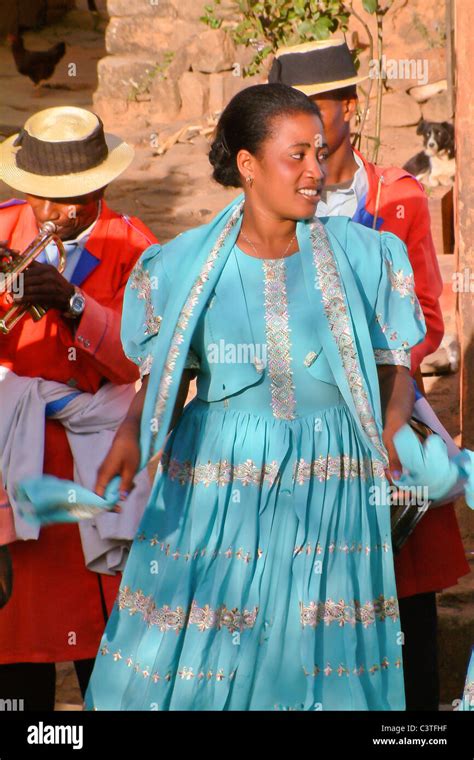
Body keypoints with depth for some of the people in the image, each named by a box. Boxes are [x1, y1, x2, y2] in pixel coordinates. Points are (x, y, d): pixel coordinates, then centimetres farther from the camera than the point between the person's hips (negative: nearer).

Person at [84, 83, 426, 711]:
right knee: (188, 661, 0)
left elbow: (394, 366, 4)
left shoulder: (363, 258, 2)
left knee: (317, 659, 2)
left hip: (331, 487, 0)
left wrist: (394, 429, -15)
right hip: (216, 483, 0)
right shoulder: (184, 267, 1)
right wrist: (131, 435, -13)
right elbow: (162, 379, 6)